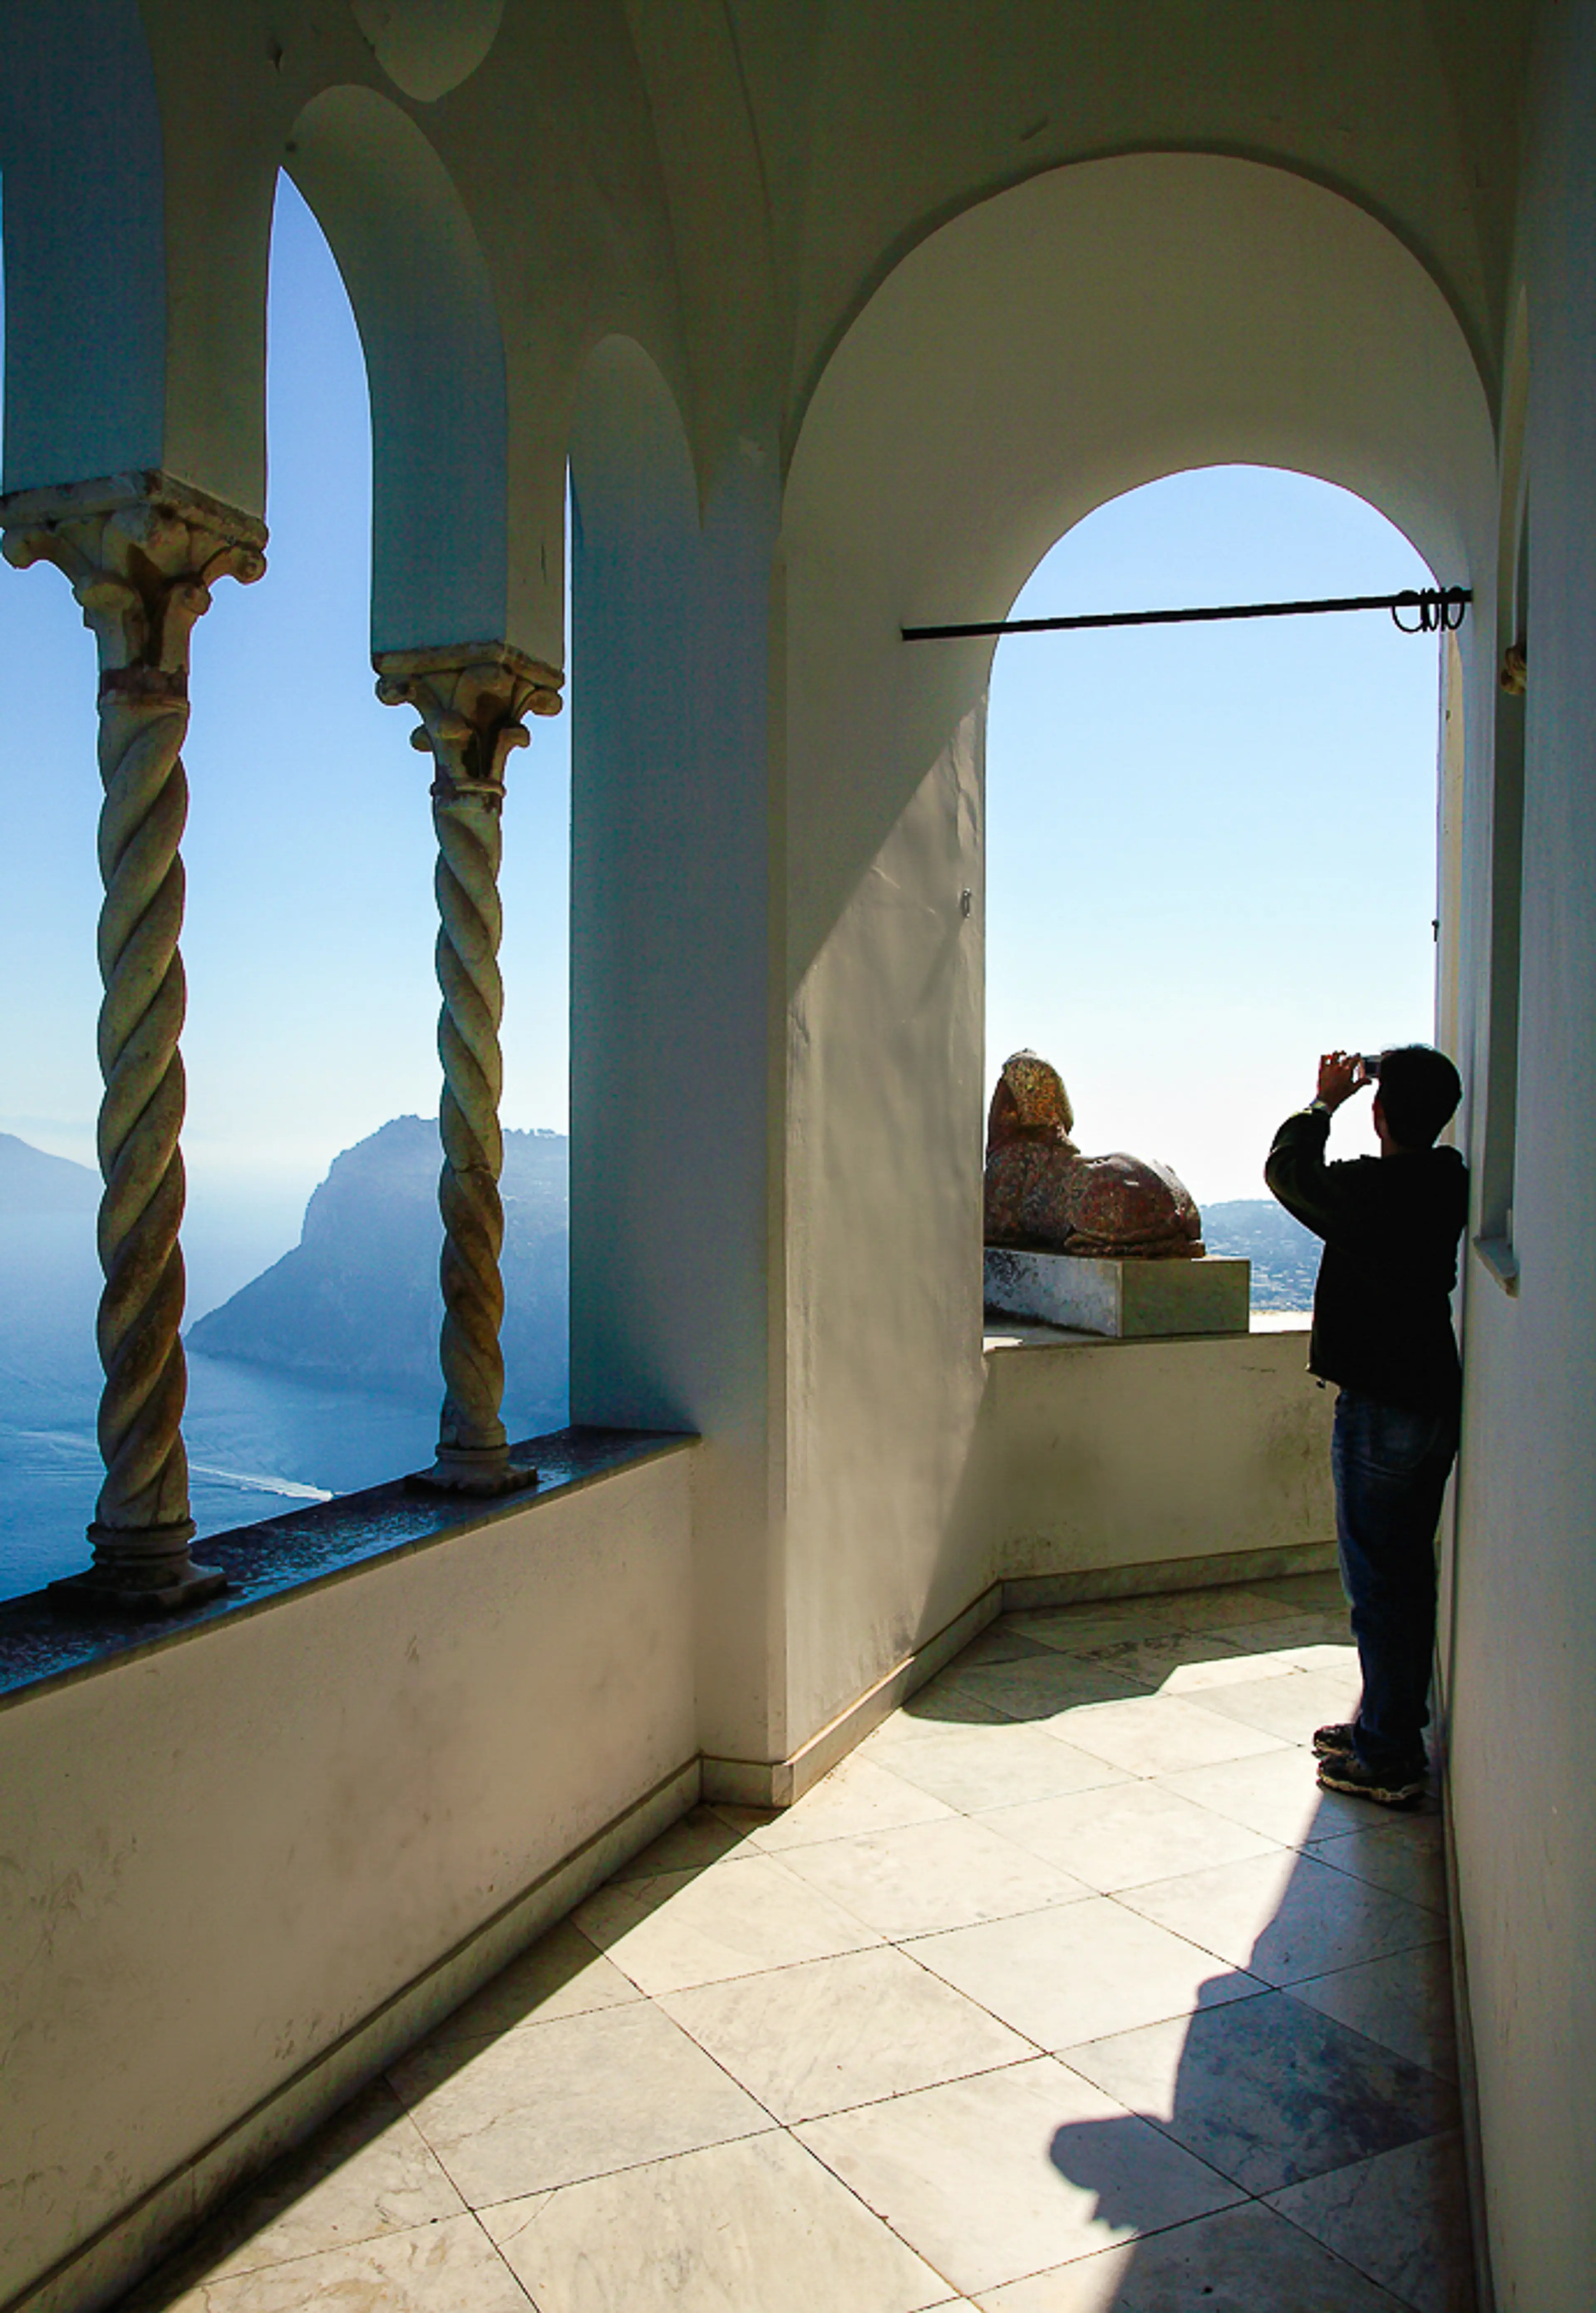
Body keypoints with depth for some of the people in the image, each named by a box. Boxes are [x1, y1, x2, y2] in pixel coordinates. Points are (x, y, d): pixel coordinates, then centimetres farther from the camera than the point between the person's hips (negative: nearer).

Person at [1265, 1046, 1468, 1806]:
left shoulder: (1367, 1191, -20)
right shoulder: (1450, 1187, 0)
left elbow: (1286, 1169, 0)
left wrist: (1325, 1100, 12)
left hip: (1379, 1410, -8)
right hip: (1435, 1399, 8)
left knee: (1378, 1586, 1)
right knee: (1410, 1573, 17)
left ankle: (1387, 1760, 8)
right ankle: (1394, 1728, 31)